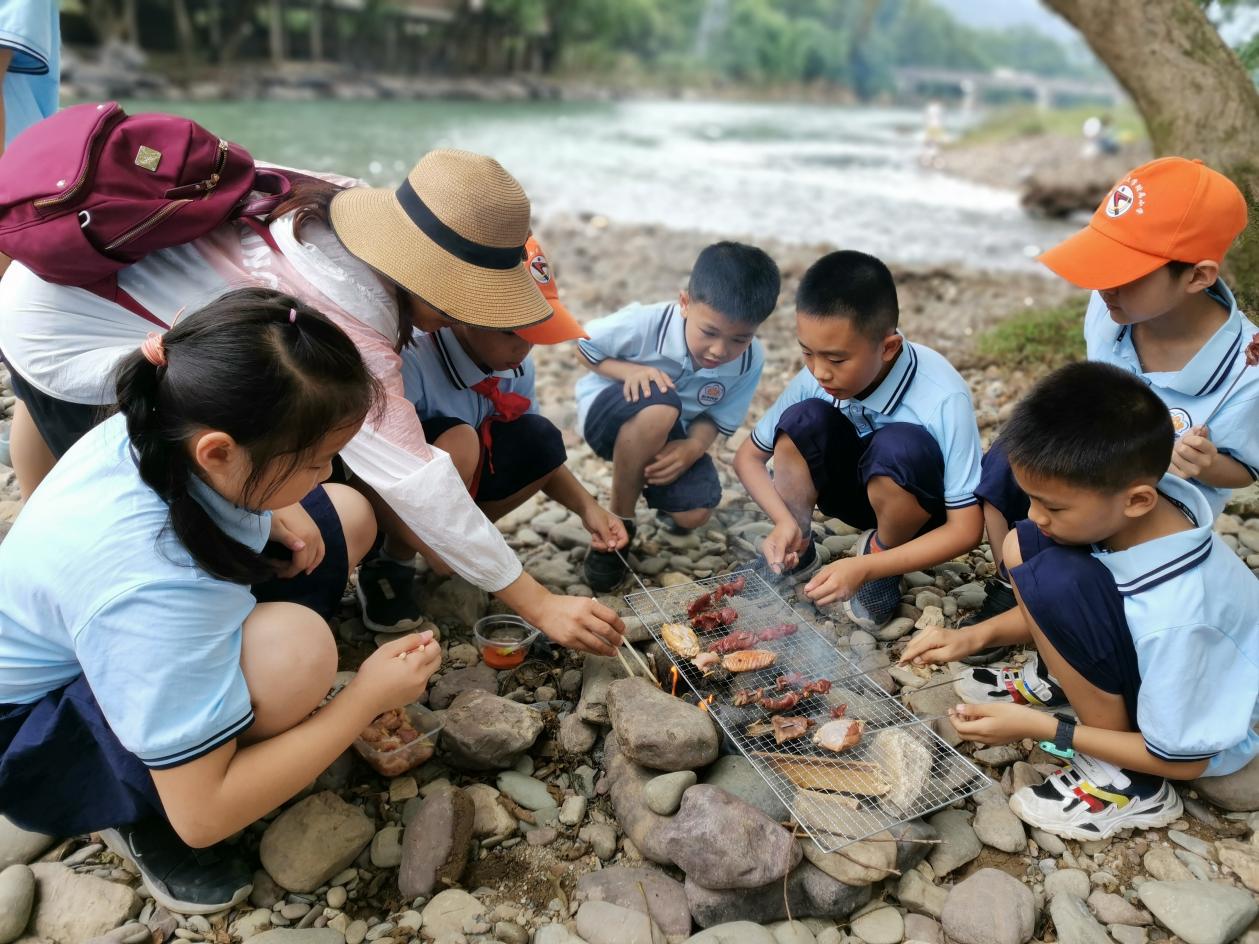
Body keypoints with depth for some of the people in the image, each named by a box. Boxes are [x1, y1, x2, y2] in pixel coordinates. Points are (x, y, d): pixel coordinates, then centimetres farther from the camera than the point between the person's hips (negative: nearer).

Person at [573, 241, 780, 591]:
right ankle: (619, 520, -17)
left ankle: (647, 481, 19)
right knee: (658, 406, -40)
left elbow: (717, 420, -8)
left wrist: (692, 447, -31)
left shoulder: (750, 361, -18)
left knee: (694, 513, -21)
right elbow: (584, 347, -13)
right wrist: (630, 370, -32)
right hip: (608, 413, -3)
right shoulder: (644, 323, -30)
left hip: (671, 435, 4)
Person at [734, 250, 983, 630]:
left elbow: (965, 529, -27)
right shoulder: (817, 377, -21)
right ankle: (795, 554, -5)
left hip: (916, 506, -3)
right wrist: (785, 521, -26)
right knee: (803, 420, -27)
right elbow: (748, 457, -8)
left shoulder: (943, 399, -32)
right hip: (855, 487, 3)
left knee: (899, 446, -37)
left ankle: (879, 557, -7)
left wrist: (864, 568, -36)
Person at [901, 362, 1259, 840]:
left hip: (1206, 732, -7)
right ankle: (1064, 683, 13)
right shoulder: (1118, 510, -20)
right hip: (1153, 663, 7)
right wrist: (976, 635, -10)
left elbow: (1181, 758, -24)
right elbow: (1064, 610, 1)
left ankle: (1126, 783, -12)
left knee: (1055, 580, -32)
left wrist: (1037, 727, -22)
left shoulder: (1173, 615, -38)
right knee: (1021, 546, -8)